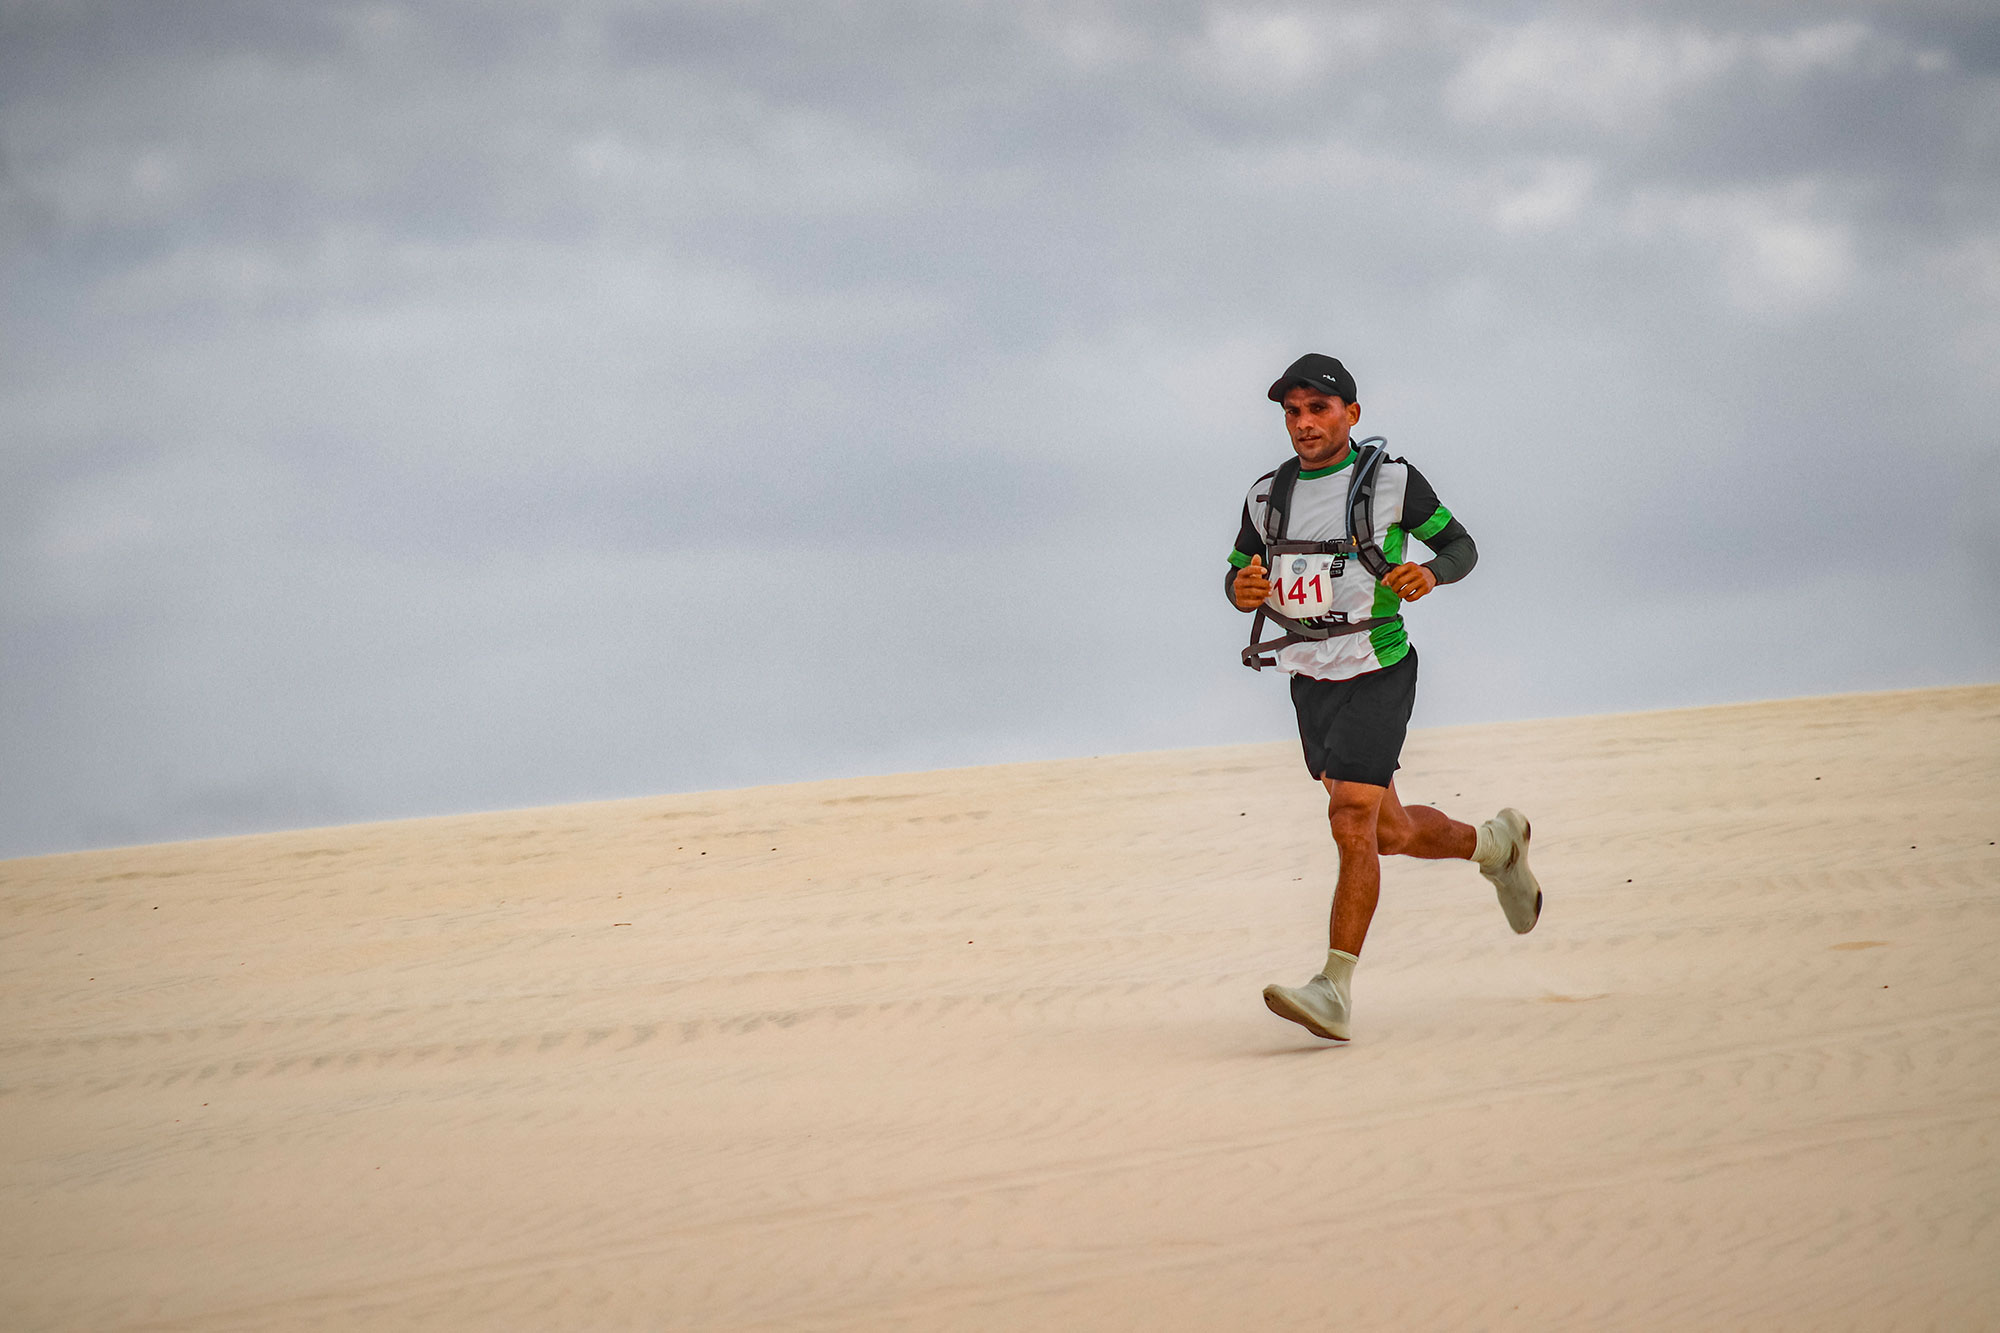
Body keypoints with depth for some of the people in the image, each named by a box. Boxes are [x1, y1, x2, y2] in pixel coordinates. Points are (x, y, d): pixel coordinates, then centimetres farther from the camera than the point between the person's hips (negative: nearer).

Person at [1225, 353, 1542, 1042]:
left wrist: (1430, 574, -19)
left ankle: (1335, 990, -21)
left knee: (1352, 820, -19)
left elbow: (1460, 545, 4)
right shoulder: (1267, 496, 6)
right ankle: (1495, 844, 45)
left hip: (1377, 671, -6)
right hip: (1310, 680, 6)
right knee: (1388, 832, 16)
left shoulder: (1391, 480, -6)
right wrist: (1243, 590, -10)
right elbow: (1238, 575, 15)